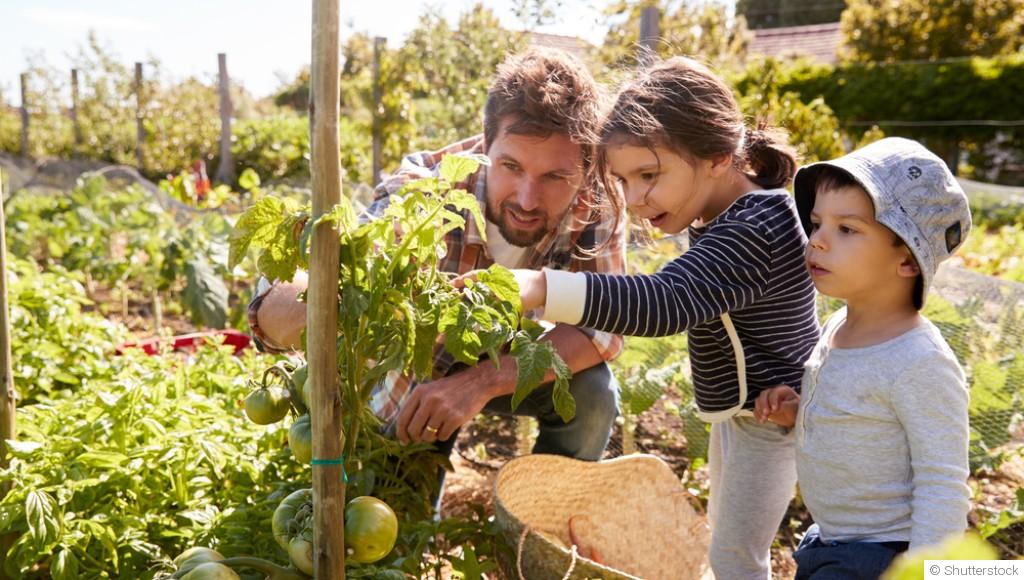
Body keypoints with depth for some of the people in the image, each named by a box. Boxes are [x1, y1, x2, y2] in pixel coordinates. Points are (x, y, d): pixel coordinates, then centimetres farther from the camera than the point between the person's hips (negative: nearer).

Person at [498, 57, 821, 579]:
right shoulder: (736, 213, 0)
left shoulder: (750, 232, -32)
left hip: (768, 414, -10)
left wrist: (539, 287, -58)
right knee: (725, 534, 24)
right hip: (738, 407, 10)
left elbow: (663, 303, -48)